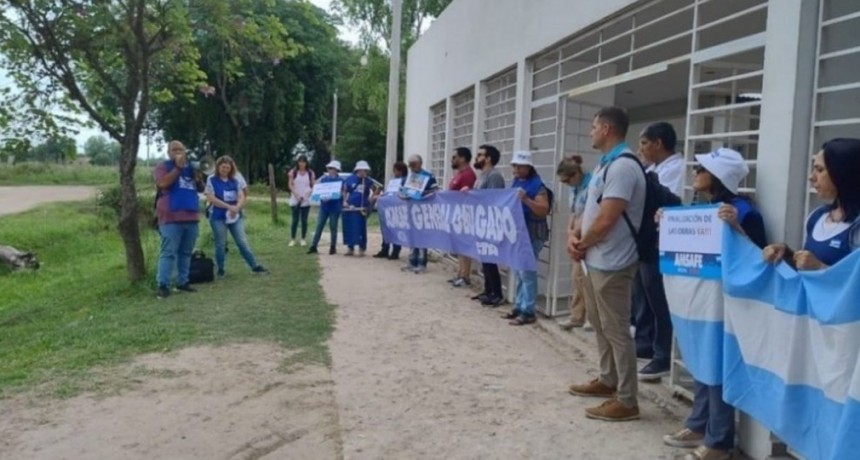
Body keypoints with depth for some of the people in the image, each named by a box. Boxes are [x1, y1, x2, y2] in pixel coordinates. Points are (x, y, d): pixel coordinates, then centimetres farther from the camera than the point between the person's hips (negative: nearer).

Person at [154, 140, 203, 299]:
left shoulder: (190, 167, 19)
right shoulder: (163, 166, 3)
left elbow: (200, 187, 17)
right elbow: (163, 183, -15)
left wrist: (198, 173, -2)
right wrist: (178, 167, -12)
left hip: (191, 216, 6)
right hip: (171, 218, -6)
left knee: (186, 252, 9)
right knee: (168, 253, -9)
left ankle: (182, 282, 17)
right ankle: (163, 285, -8)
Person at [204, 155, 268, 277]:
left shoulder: (235, 180, 6)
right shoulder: (212, 180, -4)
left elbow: (242, 197, 1)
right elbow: (211, 198, -12)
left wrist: (236, 208, -20)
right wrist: (229, 207, -18)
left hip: (235, 216, 3)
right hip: (218, 217, -3)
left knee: (242, 242, 3)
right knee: (220, 244, 4)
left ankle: (255, 266, 5)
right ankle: (220, 269, 17)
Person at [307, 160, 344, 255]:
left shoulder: (340, 181, -3)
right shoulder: (323, 179, 9)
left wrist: (330, 197, -21)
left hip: (335, 207, -3)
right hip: (324, 207, 3)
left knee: (333, 228, 5)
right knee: (319, 227, 1)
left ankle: (333, 248, 14)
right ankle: (313, 246, 3)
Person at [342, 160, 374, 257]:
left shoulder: (368, 181, 4)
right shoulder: (350, 179, 4)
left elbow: (372, 192, 14)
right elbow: (345, 191, 12)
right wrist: (344, 201, 1)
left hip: (361, 208, -1)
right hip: (350, 207, 1)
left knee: (360, 229, -1)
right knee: (349, 228, 4)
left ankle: (362, 249, 7)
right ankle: (350, 248, 15)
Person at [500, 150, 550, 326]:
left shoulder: (537, 185, -12)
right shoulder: (515, 182, 14)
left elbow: (544, 210, -19)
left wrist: (526, 199, -28)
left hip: (532, 234, -9)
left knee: (526, 272, -9)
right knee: (518, 272, 13)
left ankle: (528, 312, -4)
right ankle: (519, 306, 22)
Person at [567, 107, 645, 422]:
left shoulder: (623, 166, -19)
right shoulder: (604, 165, 13)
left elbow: (606, 220, -24)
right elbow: (590, 209, 17)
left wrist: (582, 244, -8)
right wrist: (576, 238, 1)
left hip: (611, 263, -11)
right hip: (596, 259, 11)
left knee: (616, 330, -3)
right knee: (598, 321, 20)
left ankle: (627, 401, 6)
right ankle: (608, 381, 34)